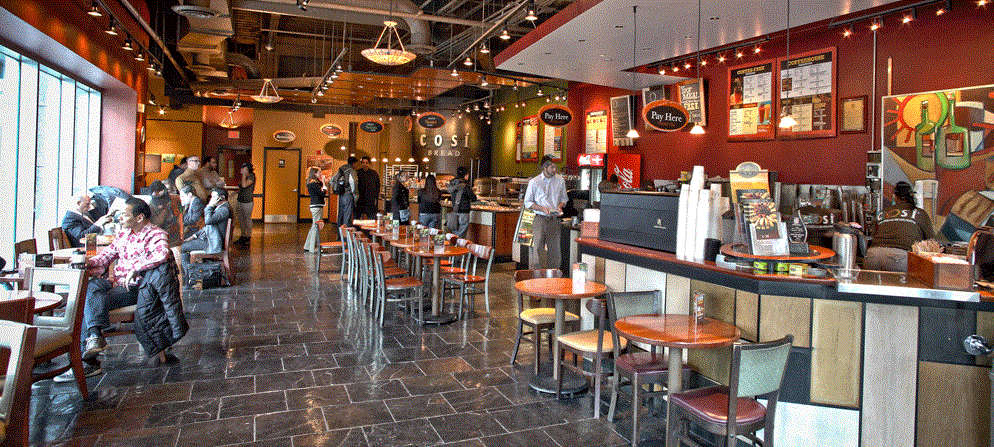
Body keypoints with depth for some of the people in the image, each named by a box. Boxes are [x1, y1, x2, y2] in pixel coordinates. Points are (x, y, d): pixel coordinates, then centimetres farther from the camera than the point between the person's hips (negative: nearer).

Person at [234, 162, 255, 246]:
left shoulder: (251, 177, -11)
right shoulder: (244, 177, 15)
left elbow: (244, 185, -26)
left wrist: (244, 175, -17)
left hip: (248, 202, -9)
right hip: (240, 201, 9)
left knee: (248, 219, 0)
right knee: (240, 219, 13)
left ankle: (248, 237, 9)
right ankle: (243, 236, 23)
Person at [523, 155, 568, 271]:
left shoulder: (560, 180, 8)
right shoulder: (534, 182, -2)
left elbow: (564, 198, 20)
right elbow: (527, 202, 2)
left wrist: (560, 206, -2)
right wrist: (542, 208, -12)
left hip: (555, 219, 3)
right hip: (540, 219, -3)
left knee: (554, 249, 5)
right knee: (537, 248, -8)